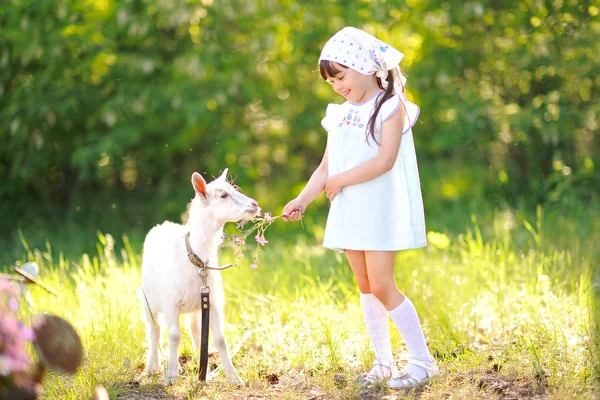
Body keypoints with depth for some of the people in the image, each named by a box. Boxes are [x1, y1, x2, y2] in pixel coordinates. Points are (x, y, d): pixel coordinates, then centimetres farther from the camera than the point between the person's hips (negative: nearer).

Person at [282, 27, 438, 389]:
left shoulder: (391, 106, -7)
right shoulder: (341, 115, 11)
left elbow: (385, 161, -19)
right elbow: (327, 166, 7)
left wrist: (340, 180, -13)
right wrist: (303, 199, -7)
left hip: (382, 209, -6)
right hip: (349, 210, 6)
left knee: (381, 285, -11)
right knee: (366, 286, 8)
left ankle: (423, 361, -1)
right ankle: (384, 362, 16)